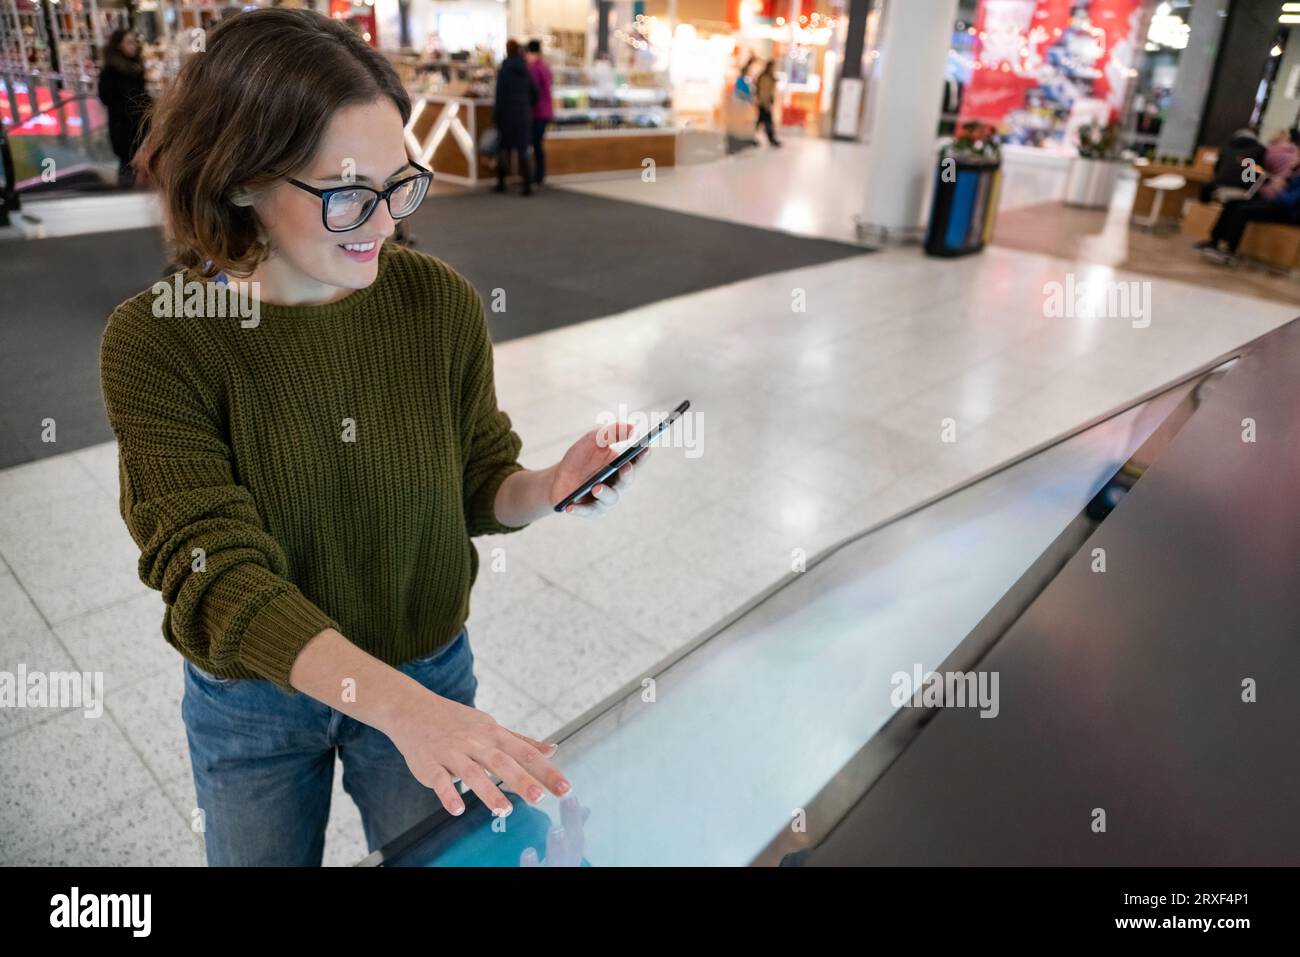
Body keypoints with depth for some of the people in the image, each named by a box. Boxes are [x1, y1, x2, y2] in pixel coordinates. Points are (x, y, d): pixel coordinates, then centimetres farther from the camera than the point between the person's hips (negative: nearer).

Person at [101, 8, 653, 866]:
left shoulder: (442, 302, -16)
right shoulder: (155, 343, -21)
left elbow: (477, 489, -4)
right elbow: (218, 575, -28)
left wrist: (548, 490, -27)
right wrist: (401, 705, -41)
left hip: (429, 669, 1)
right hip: (249, 702, 0)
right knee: (263, 854, 25)